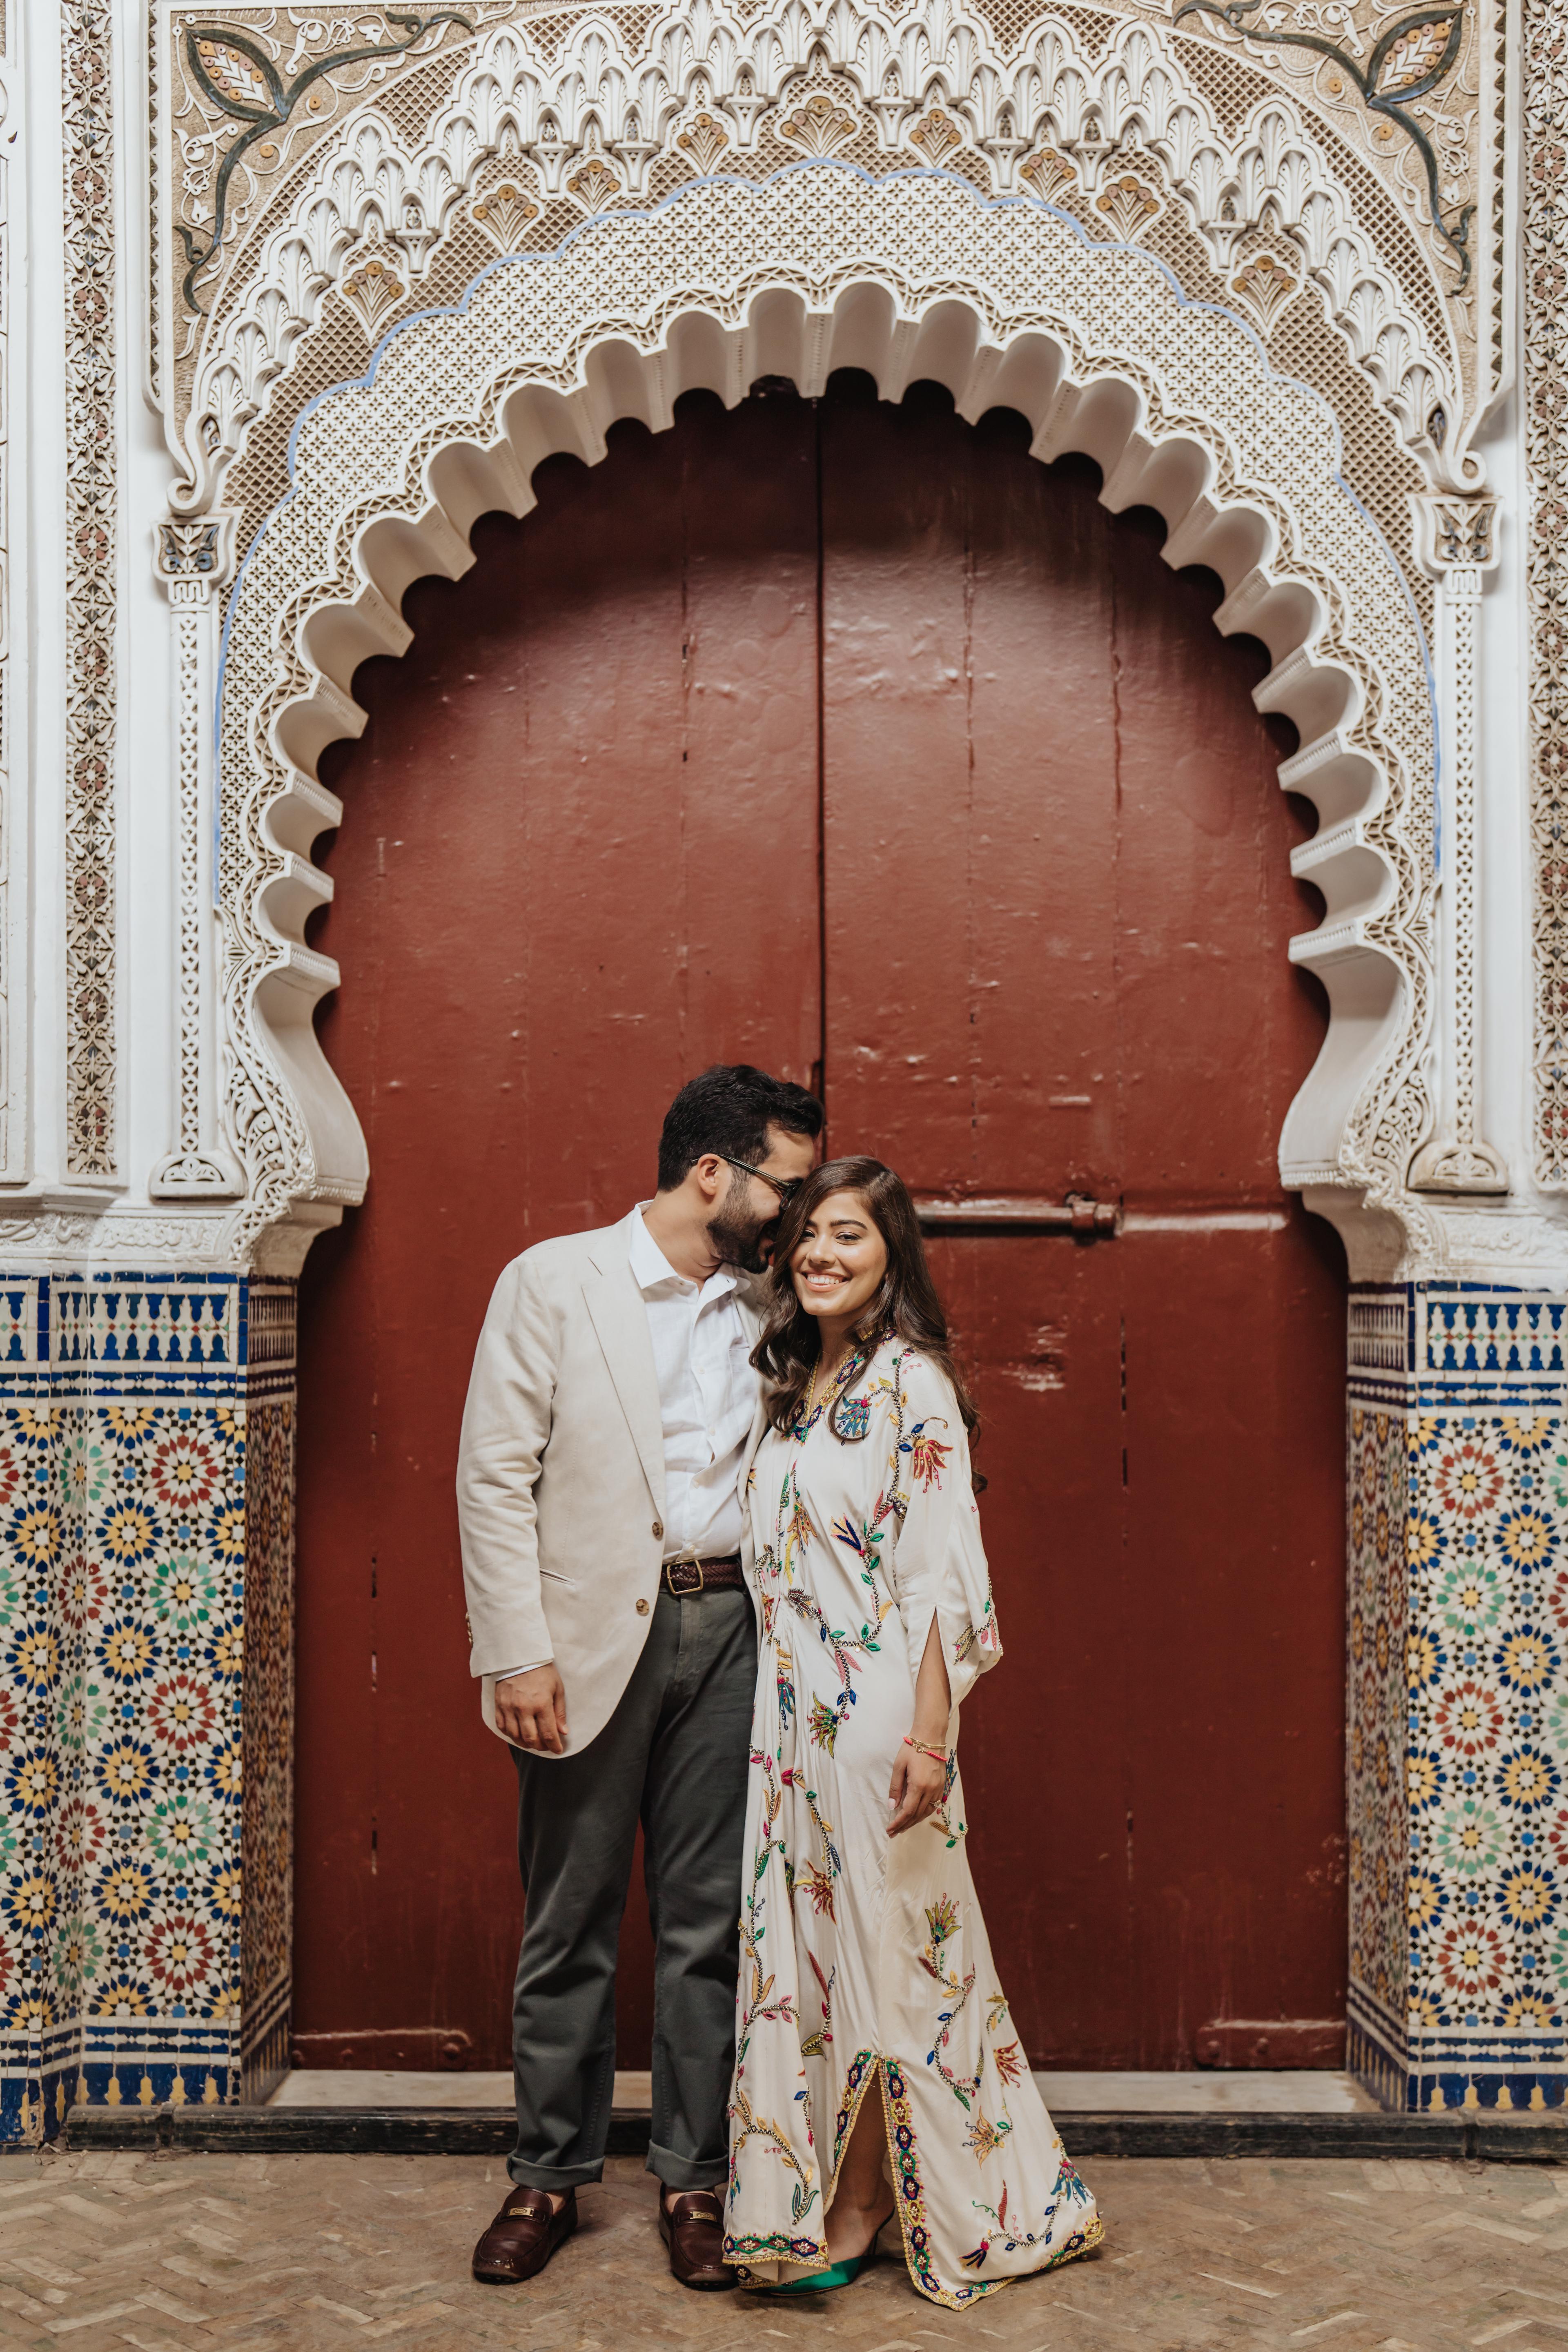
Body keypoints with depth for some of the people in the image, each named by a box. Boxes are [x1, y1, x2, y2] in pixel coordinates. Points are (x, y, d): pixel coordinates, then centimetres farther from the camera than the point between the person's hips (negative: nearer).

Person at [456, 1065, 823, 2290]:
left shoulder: (769, 1304, 9)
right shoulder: (554, 1282, -3)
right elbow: (496, 1476, -6)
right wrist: (517, 1652, -12)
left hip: (729, 1632, 3)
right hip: (593, 1635, -3)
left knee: (710, 1920, 9)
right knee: (570, 1923, 8)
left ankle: (695, 2176, 23)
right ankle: (550, 2176, 24)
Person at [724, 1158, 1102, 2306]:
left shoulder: (910, 1380, -12)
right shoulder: (799, 1383, 12)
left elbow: (942, 1569, -16)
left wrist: (930, 1729, -20)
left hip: (875, 1707, -8)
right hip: (795, 1707, 8)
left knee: (882, 1945, 4)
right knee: (805, 1940, 12)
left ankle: (854, 2212, 18)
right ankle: (823, 2197, 24)